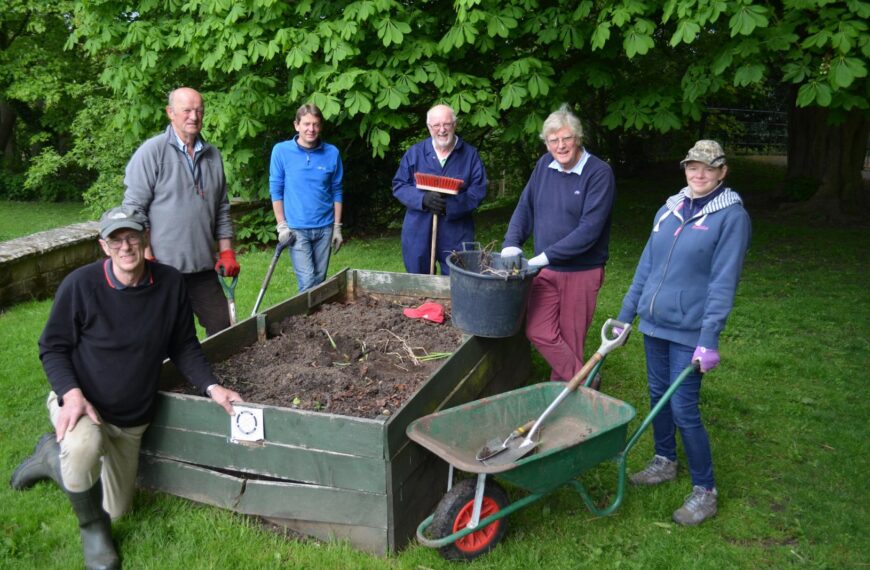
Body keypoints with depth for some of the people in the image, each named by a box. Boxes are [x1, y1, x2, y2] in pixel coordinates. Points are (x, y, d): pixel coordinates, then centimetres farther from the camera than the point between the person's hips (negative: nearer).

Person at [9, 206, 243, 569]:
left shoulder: (170, 284, -11)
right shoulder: (80, 285, -20)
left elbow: (184, 346, -1)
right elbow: (52, 348, -10)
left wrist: (212, 387, -14)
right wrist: (72, 394, -27)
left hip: (133, 418, 4)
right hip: (80, 402, -4)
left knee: (116, 509, 16)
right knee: (84, 447, -40)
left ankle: (56, 455, 40)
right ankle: (92, 527, -8)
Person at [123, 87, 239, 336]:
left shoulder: (213, 156, 12)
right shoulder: (152, 151, -5)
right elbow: (134, 210, -8)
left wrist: (227, 252, 10)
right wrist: (147, 259, -13)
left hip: (204, 268, 5)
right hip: (163, 268, -5)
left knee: (223, 329, 8)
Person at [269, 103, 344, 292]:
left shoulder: (332, 153, 0)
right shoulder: (281, 151, -5)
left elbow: (336, 192, 6)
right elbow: (276, 190, -1)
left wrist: (337, 227, 4)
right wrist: (282, 225, -5)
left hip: (324, 227, 2)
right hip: (296, 228, -2)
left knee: (319, 280, 11)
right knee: (307, 281, -9)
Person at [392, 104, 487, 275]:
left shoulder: (470, 155, 2)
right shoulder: (414, 153, 5)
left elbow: (478, 191, -4)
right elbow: (399, 185, 3)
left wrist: (449, 206, -20)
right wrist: (423, 199, -17)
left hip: (456, 234, -1)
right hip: (418, 233, 1)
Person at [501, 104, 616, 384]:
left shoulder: (599, 172, -14)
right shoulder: (545, 164, 4)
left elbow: (589, 229, -21)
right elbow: (525, 207, 9)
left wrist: (547, 255, -23)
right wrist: (511, 243, -7)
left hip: (582, 270, -5)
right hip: (545, 268, 5)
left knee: (570, 340, 5)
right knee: (538, 332, -1)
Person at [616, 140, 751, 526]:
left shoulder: (732, 216, -9)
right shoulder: (669, 210, 9)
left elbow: (724, 282, -14)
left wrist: (709, 339, -19)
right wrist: (626, 314, 13)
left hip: (689, 330, -6)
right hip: (654, 322, 6)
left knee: (683, 409, -4)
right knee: (657, 395, 17)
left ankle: (705, 490, 13)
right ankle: (665, 462, 38)